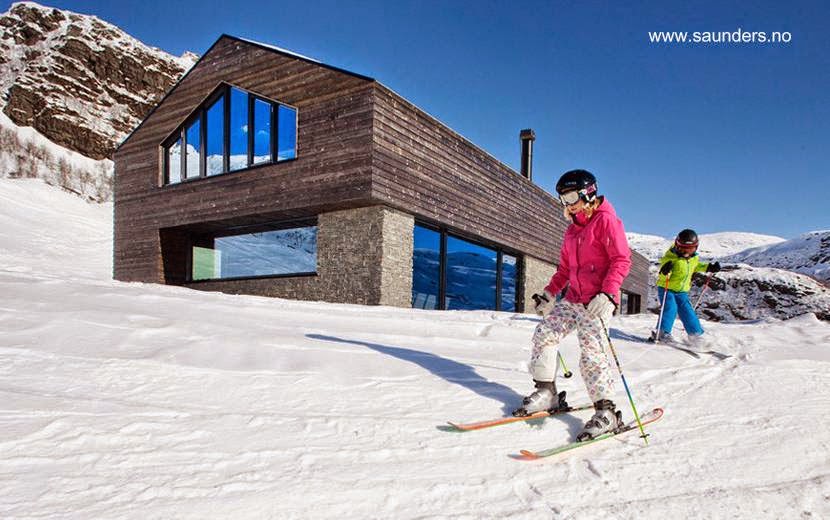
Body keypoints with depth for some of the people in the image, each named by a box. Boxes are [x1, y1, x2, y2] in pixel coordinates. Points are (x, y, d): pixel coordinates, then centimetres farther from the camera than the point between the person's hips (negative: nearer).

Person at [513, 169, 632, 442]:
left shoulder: (606, 220, -5)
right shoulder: (572, 229, 21)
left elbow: (622, 260, -13)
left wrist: (607, 293, -23)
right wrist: (550, 293, 19)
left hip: (597, 301, -9)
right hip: (573, 299, 9)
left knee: (592, 352, -15)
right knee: (543, 335, 2)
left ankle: (606, 411, -3)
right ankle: (547, 392, 12)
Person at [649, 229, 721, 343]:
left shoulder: (694, 258, 0)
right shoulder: (670, 258, -21)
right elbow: (662, 276, -24)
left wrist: (709, 267, 15)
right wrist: (664, 271, -46)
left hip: (682, 291, 6)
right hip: (666, 288, -6)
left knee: (687, 311, 1)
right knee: (670, 308, -22)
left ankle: (696, 334, 15)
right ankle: (662, 332, -18)